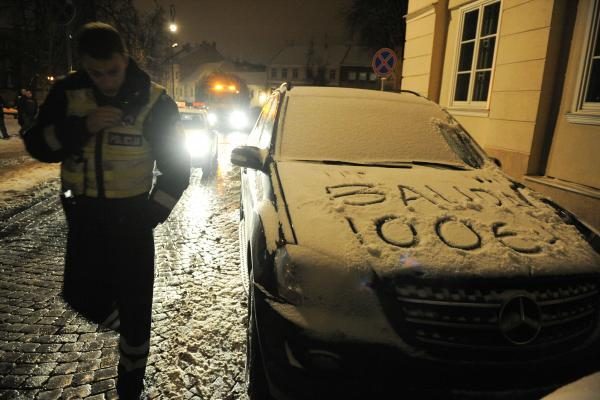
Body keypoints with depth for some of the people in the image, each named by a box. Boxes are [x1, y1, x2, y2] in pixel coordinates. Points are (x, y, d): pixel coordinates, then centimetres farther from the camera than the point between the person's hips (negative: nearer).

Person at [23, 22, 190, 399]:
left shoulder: (155, 102, -12)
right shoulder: (68, 92, -4)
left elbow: (177, 167, -8)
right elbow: (37, 145, -5)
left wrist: (151, 215, -14)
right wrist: (80, 127, -22)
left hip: (129, 214, -3)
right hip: (83, 211, 3)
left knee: (135, 305, 5)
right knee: (81, 294, 9)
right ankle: (127, 329, 42)